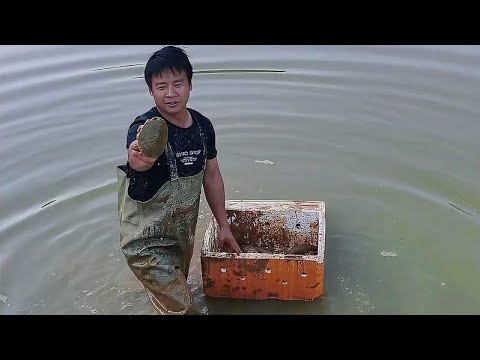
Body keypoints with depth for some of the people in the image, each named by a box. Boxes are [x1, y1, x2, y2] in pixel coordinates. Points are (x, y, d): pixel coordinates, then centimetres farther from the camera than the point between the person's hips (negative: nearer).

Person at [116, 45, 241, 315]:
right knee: (182, 308, -4)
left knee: (176, 292, 24)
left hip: (184, 233, 6)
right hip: (146, 242, -6)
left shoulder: (203, 126, -5)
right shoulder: (145, 128, -24)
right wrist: (139, 157, -71)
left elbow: (211, 176, 6)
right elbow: (136, 161, -47)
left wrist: (223, 225, 9)